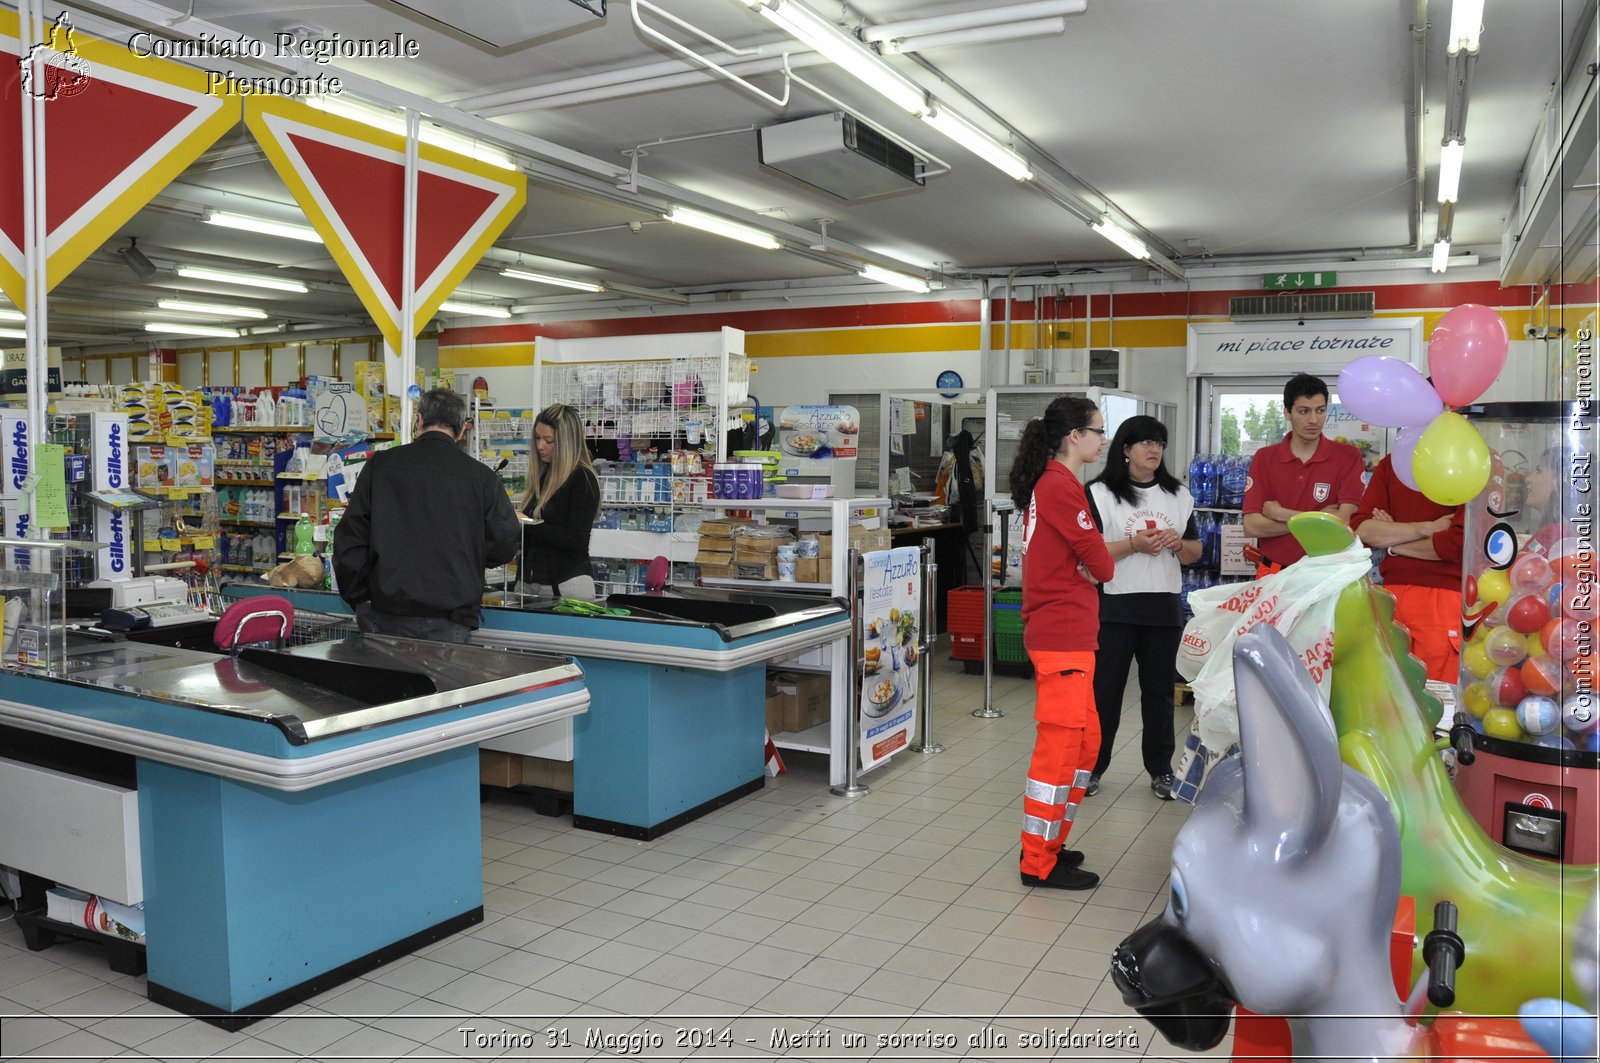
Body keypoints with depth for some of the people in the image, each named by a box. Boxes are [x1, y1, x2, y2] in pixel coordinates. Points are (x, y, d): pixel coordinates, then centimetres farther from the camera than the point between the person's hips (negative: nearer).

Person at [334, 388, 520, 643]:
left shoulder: (380, 465, 2)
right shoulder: (481, 476, -2)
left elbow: (350, 537, 4)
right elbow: (505, 546, 2)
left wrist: (359, 599, 13)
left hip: (386, 615, 1)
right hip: (449, 622, -1)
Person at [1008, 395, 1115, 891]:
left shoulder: (1047, 483, 15)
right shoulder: (1062, 486, -16)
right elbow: (1101, 566, -16)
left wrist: (1081, 568, -3)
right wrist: (1091, 566, 3)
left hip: (1065, 632, 10)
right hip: (1063, 635, -10)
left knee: (1085, 738, 17)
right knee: (1060, 742, -4)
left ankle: (1047, 843, 26)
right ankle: (1040, 862, 5)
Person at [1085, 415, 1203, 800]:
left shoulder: (1178, 495, 11)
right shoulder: (1100, 493, -4)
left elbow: (1195, 553, 14)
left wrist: (1179, 544, -7)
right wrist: (1133, 544, -19)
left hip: (1164, 607, 4)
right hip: (1115, 606, -3)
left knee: (1160, 689, 11)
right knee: (1106, 688, 4)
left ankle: (1160, 768, 23)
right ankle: (1091, 766, 16)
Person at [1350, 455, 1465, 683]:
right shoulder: (1389, 465, 14)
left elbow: (1459, 541, -13)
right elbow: (1360, 529, 2)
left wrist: (1393, 542, -1)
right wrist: (1426, 529, -8)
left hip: (1443, 596, -4)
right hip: (1392, 593, 4)